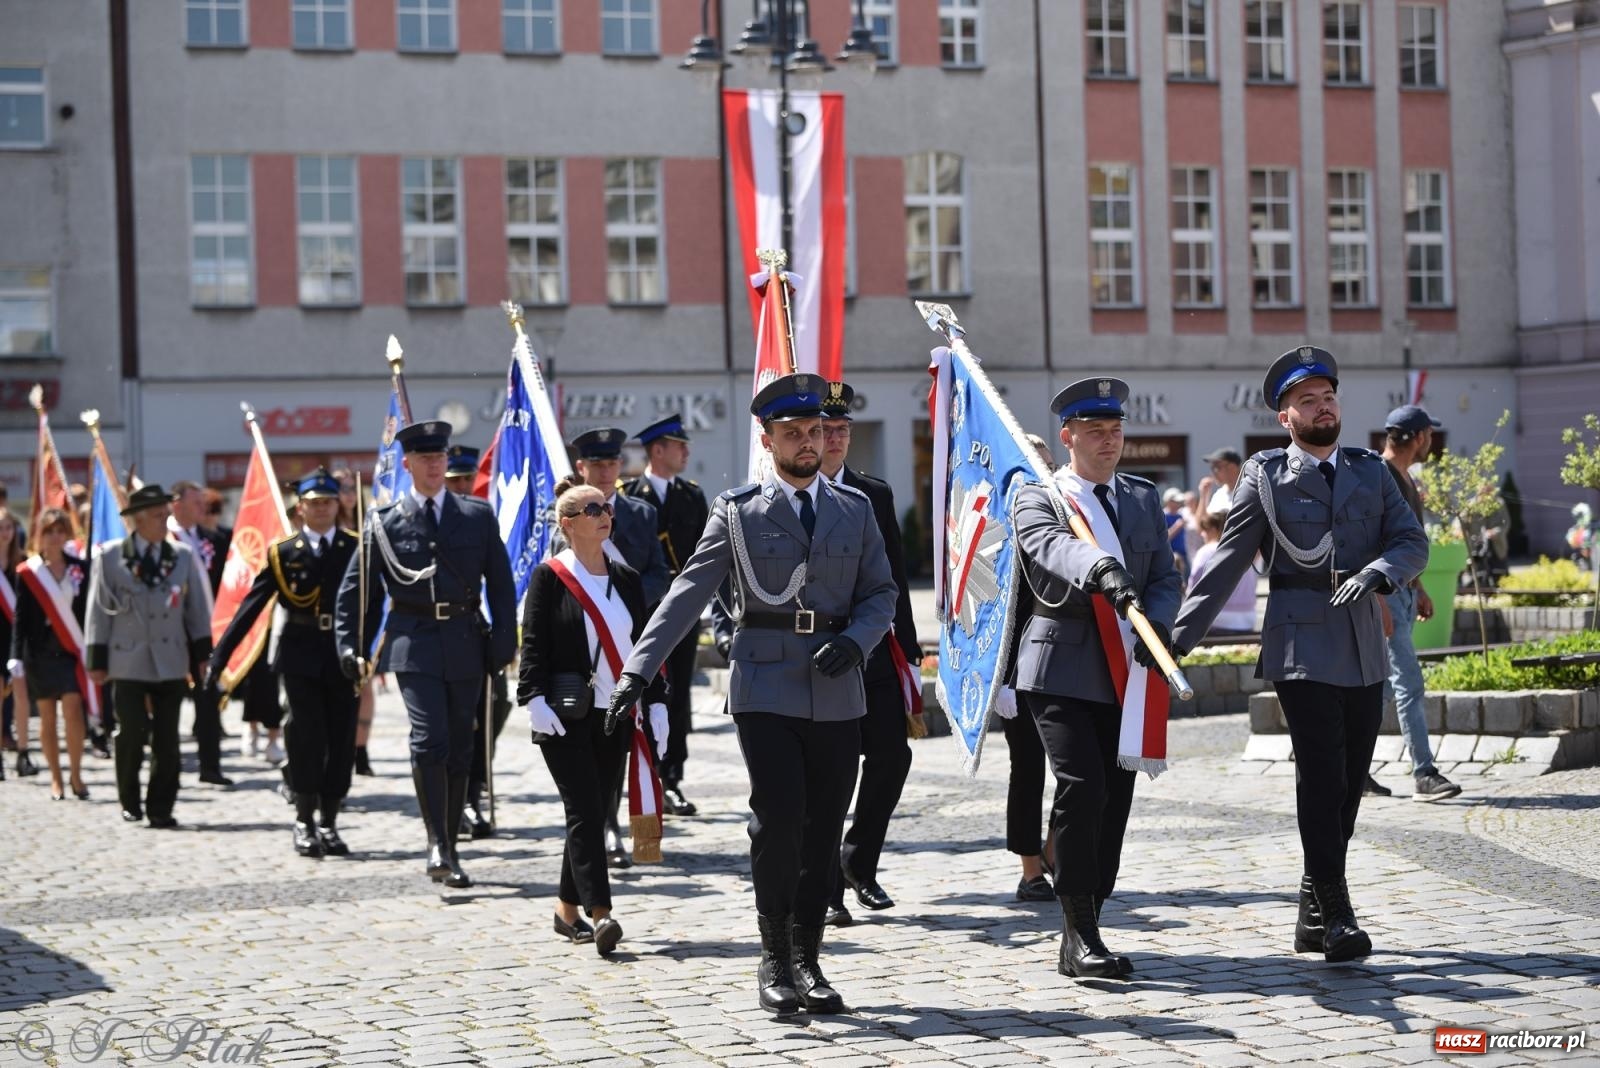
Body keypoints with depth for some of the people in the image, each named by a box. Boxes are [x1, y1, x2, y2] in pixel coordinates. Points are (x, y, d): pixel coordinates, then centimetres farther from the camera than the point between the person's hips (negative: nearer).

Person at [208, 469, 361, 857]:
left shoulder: (356, 548, 5)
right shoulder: (283, 553, 4)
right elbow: (249, 607, 2)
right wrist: (218, 658, -3)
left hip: (343, 654, 1)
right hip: (301, 655, -1)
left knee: (342, 741, 3)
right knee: (308, 737, -5)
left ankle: (328, 823, 15)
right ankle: (304, 822, 9)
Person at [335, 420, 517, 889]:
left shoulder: (478, 515, 7)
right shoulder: (385, 522, 3)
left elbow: (500, 582, 7)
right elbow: (355, 588, 8)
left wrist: (504, 640, -2)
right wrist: (349, 647, 1)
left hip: (466, 643, 2)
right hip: (413, 643, -2)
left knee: (459, 748, 8)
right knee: (429, 741, -16)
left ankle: (449, 850, 18)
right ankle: (437, 846, -15)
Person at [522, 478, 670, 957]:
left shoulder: (626, 579, 12)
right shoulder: (549, 576, -2)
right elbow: (534, 644, -6)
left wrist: (656, 702, 7)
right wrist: (535, 700, -18)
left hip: (615, 718, 5)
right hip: (566, 718, -5)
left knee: (592, 813, 9)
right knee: (585, 811, -13)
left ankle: (567, 909, 21)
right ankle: (600, 915, -18)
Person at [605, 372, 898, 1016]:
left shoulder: (856, 510, 12)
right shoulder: (738, 511, 3)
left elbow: (881, 594, 13)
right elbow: (687, 594, -2)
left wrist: (854, 642, -8)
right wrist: (637, 670, -11)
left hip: (837, 691, 3)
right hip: (766, 689, -3)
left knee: (824, 830, 4)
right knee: (777, 819, -12)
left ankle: (807, 960, 14)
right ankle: (774, 961, 1)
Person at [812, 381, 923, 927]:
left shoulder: (875, 495, 11)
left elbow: (894, 579, 13)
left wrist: (907, 647, 9)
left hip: (873, 652, 4)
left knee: (891, 755, 0)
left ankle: (859, 861, 22)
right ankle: (826, 889, 7)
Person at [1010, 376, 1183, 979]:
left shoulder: (1143, 498, 17)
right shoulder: (1036, 500, 0)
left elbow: (1166, 578, 11)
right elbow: (1054, 549, -22)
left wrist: (1156, 626, -10)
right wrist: (1102, 571, -43)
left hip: (1125, 674, 5)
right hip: (1062, 672, -5)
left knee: (1116, 798, 4)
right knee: (1081, 788, -16)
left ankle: (1087, 929, 15)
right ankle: (1078, 936, -10)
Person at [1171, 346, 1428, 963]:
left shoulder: (1371, 471, 14)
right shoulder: (1265, 476, 2)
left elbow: (1413, 542, 7)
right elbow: (1228, 563, 1)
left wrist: (1375, 573, -15)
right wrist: (1180, 635, -6)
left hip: (1364, 650, 5)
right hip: (1302, 650, -5)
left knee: (1349, 781, 7)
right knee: (1321, 777, -12)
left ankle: (1314, 917, 18)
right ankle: (1333, 915, -9)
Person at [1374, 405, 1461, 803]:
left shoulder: (1404, 477, 16)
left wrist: (1419, 590, 23)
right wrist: (1378, 600, -25)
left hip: (1403, 591, 10)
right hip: (1383, 591, -10)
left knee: (1384, 684, 11)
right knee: (1408, 683, -12)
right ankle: (1425, 775, -13)